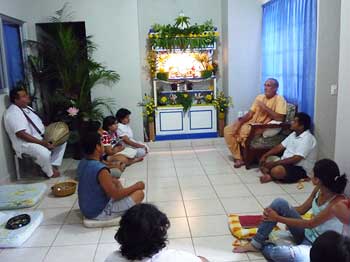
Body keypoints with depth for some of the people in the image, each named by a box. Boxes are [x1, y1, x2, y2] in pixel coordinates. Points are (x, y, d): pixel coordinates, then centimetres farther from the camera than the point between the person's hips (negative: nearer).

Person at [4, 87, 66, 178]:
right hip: (25, 143, -10)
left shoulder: (26, 108, 11)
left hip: (40, 137, 10)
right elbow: (21, 134, -28)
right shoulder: (13, 113, -20)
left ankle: (53, 165, 7)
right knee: (44, 152, -35)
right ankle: (50, 173, -5)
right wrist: (41, 142, -28)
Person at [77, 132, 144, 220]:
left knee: (116, 182, 24)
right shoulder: (101, 169, -30)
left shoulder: (82, 163, -3)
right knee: (139, 193, -7)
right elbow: (116, 195, -22)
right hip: (100, 213, -9)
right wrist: (136, 186, -11)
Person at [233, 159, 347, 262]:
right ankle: (256, 243, -5)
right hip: (306, 234, 8)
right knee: (279, 203, -15)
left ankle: (262, 247, 2)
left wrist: (278, 218, -19)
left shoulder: (338, 202, -28)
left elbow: (311, 224, -24)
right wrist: (273, 211, -2)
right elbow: (302, 209, 7)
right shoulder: (319, 189, -5)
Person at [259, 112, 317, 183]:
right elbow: (280, 147, 9)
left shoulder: (307, 139, -21)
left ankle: (272, 177, -5)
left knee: (276, 171, -36)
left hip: (300, 169, -9)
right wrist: (265, 155, -5)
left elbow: (295, 159, -27)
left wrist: (274, 163, -27)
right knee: (263, 161, 4)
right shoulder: (294, 134, 8)